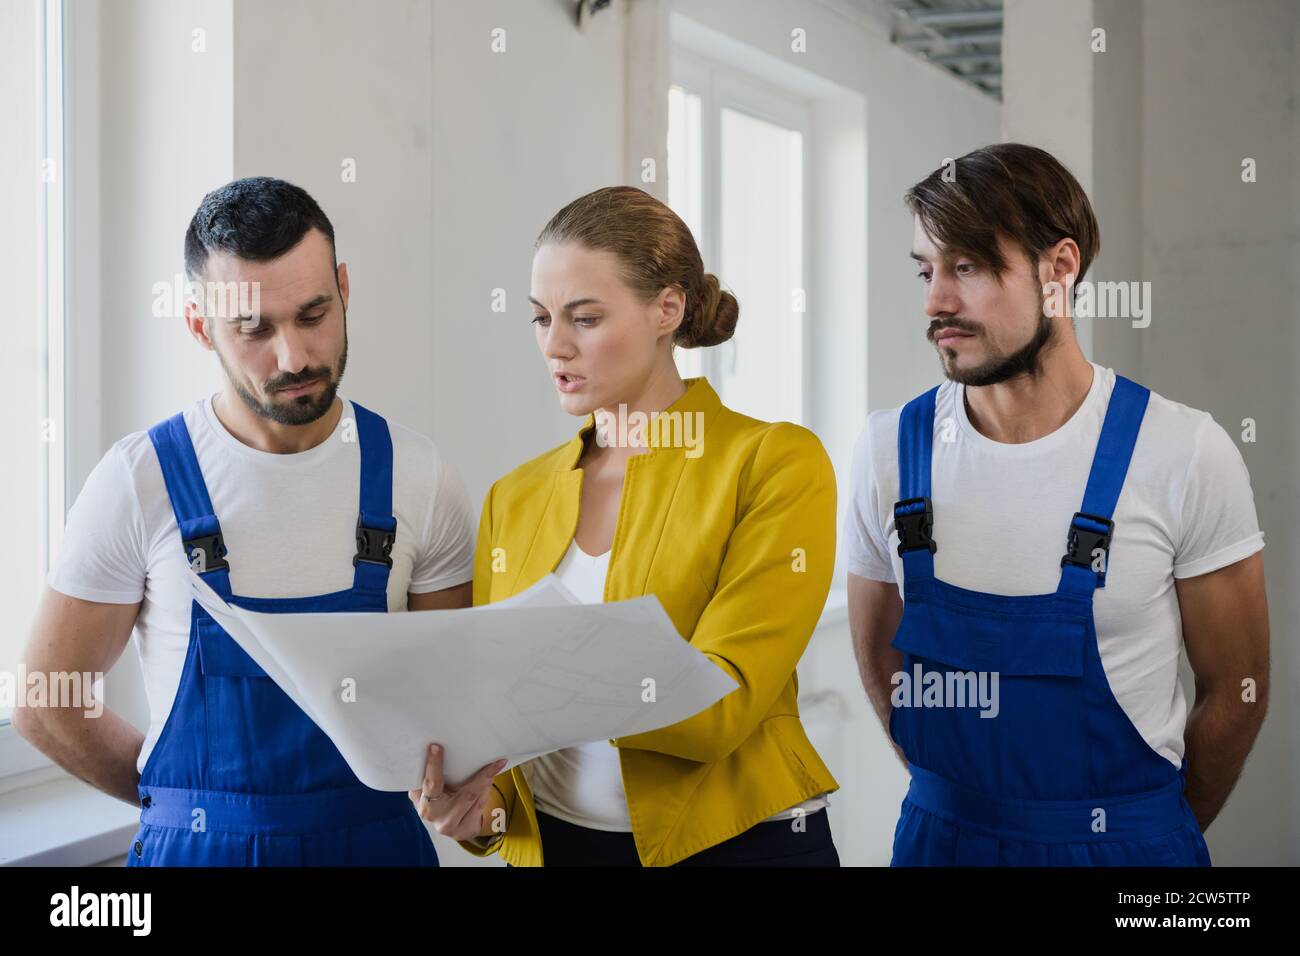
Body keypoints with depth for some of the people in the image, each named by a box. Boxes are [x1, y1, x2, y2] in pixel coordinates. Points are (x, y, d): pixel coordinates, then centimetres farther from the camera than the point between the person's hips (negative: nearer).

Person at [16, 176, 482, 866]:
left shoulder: (414, 475, -5)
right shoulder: (141, 480, -10)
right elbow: (47, 709, -4)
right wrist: (202, 803, -3)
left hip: (380, 836, 2)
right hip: (199, 845, -2)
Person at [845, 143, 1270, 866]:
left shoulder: (1187, 454, -13)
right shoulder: (891, 448, -6)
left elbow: (1236, 690, -4)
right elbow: (880, 659, 5)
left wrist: (1146, 831, 4)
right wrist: (962, 800, 6)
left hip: (1125, 841, -2)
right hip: (939, 834, 2)